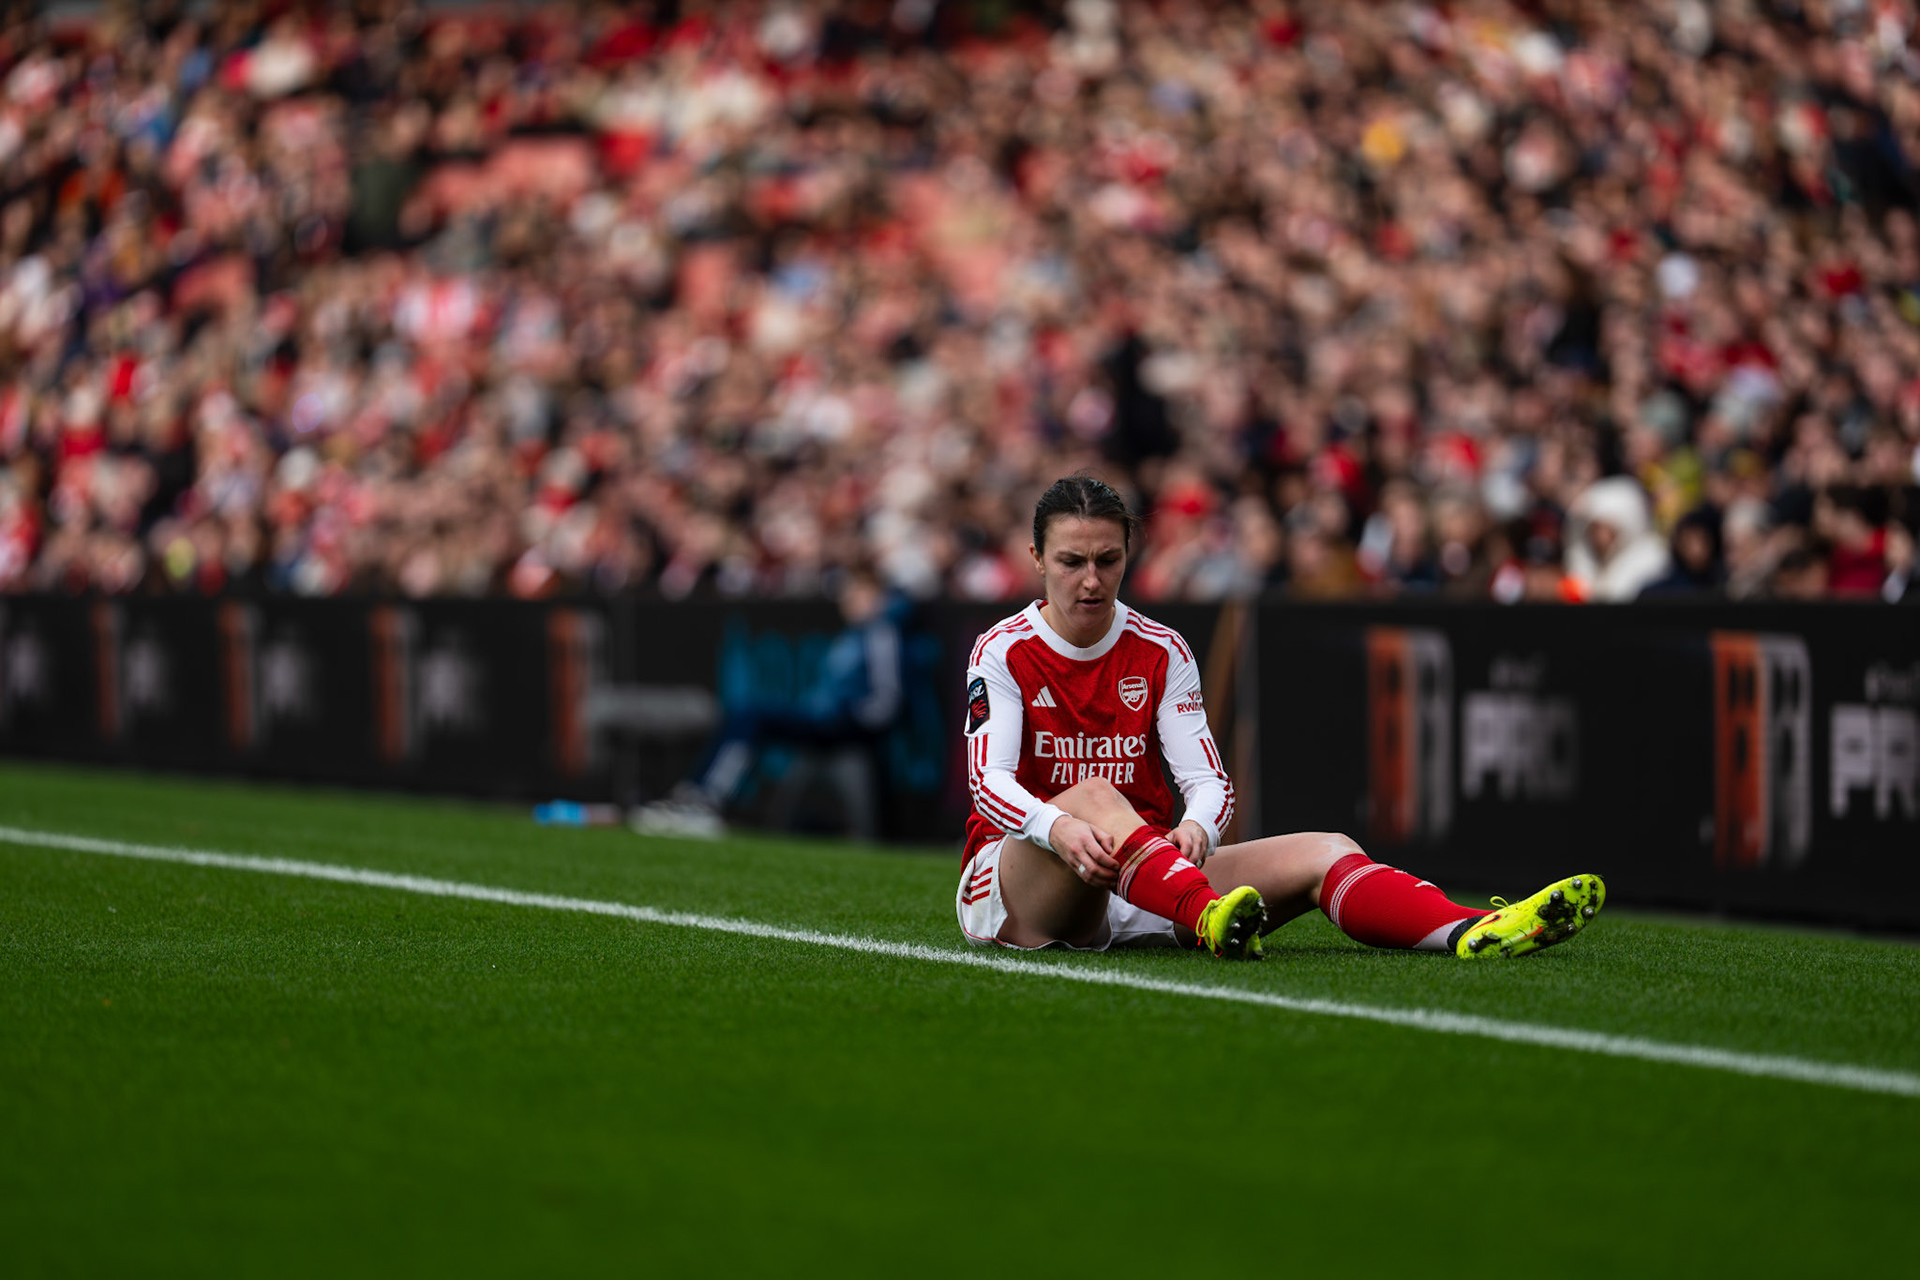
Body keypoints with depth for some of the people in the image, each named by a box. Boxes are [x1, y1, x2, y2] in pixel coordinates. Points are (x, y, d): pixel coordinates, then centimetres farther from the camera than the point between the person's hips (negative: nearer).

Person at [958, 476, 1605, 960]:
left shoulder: (1160, 652, 7)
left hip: (1151, 879, 4)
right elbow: (989, 781, -16)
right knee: (1095, 793, -36)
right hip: (1009, 887, -4)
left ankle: (1472, 932, -43)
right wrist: (1059, 827, -37)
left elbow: (1207, 778, -2)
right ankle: (1207, 921, -63)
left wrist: (1195, 826, -26)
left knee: (1320, 852, -18)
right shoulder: (1003, 653, -3)